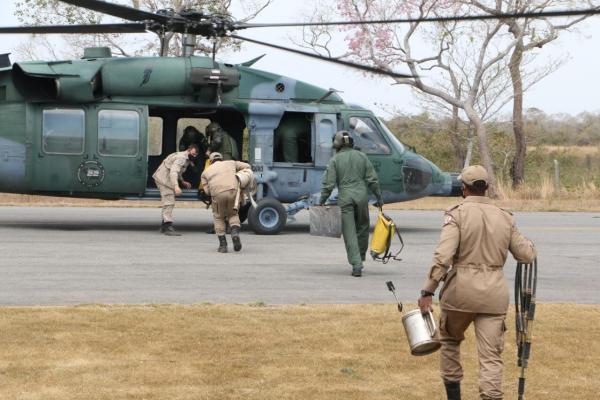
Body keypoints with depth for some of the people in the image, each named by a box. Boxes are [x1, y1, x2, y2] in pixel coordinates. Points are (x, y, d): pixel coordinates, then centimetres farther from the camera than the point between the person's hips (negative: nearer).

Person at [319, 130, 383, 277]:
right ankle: (360, 258, 31)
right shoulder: (361, 156, 6)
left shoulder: (335, 160, -1)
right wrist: (379, 197, 12)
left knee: (350, 232, 1)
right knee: (363, 228, 21)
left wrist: (322, 202, 1)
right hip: (362, 195, 2)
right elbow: (372, 179, 5)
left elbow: (329, 184, -6)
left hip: (345, 198, -2)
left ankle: (357, 265, -6)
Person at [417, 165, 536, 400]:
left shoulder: (457, 214, -6)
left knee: (449, 339, 23)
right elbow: (527, 255, 10)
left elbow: (443, 257, -17)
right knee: (491, 355, 1)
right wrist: (527, 243, 33)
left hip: (461, 290, -2)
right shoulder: (504, 218, 7)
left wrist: (427, 292, -15)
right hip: (494, 293, 2)